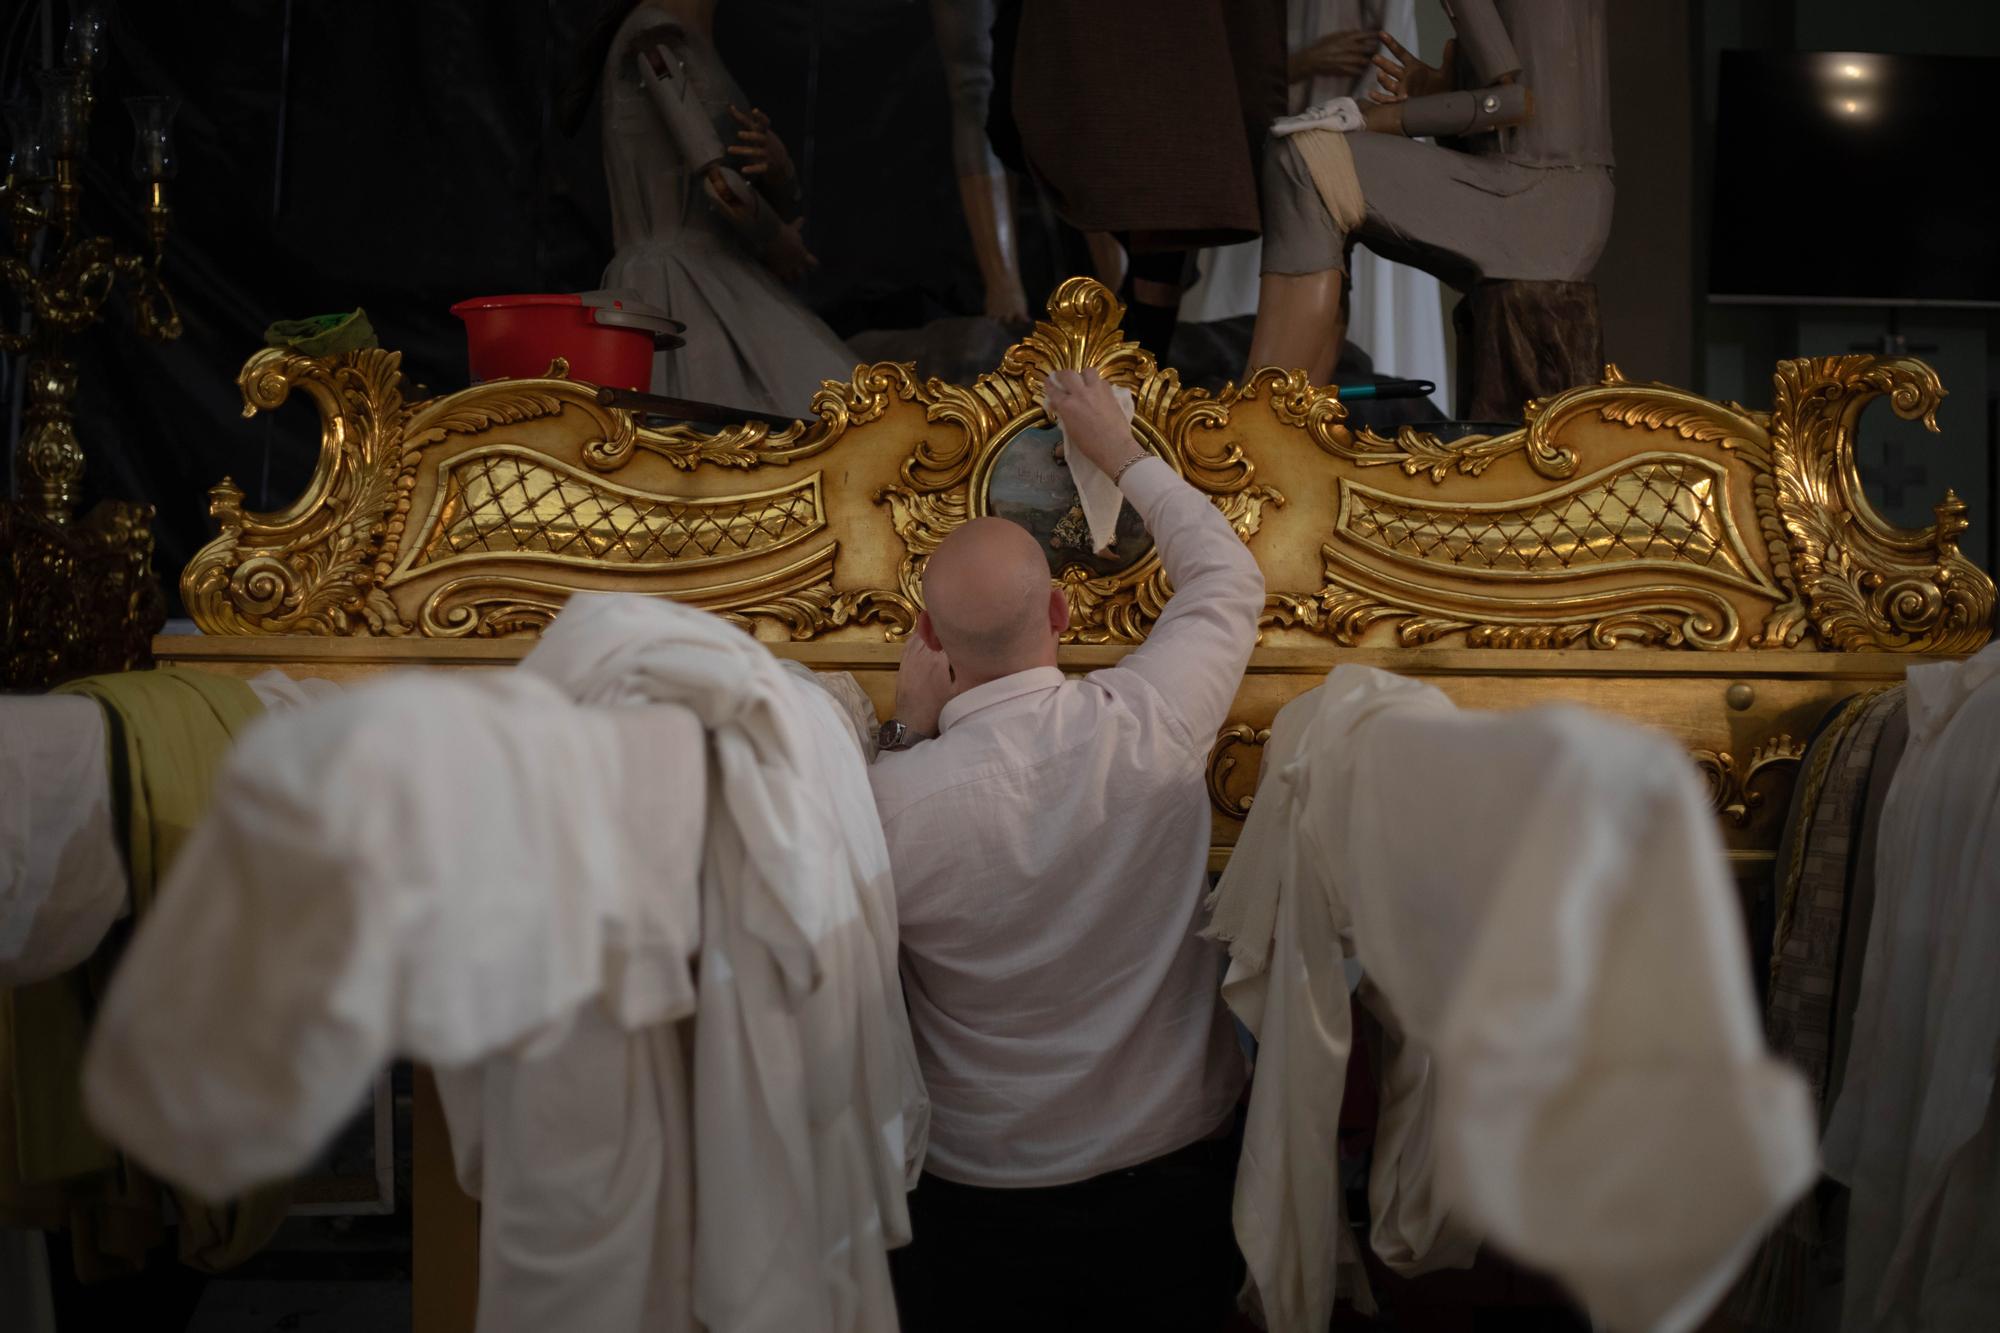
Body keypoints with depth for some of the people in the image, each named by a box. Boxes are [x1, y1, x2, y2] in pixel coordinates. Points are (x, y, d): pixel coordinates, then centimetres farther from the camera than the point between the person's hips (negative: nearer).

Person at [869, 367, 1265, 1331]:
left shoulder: (890, 799, -24)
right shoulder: (1151, 725, -18)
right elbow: (1228, 578, 2)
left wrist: (906, 732, -5)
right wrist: (1122, 454, 14)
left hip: (978, 1206, -1)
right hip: (1178, 1173, 2)